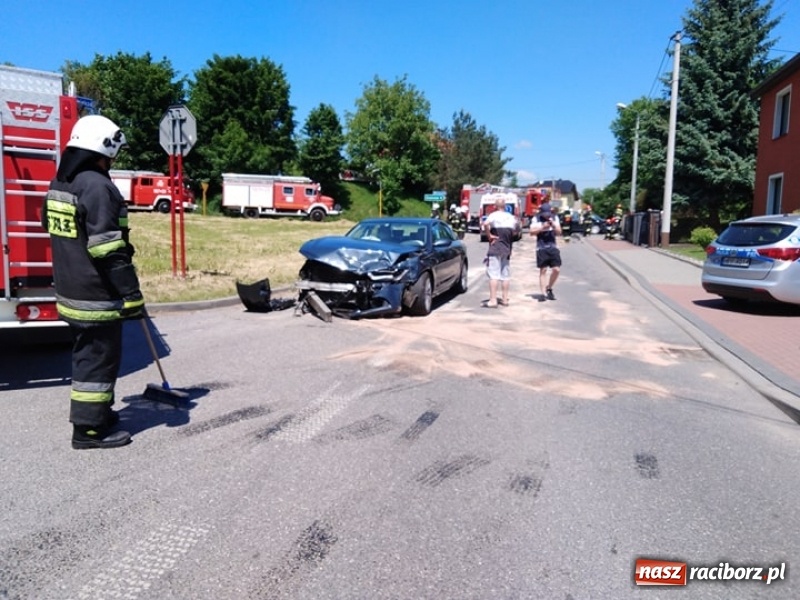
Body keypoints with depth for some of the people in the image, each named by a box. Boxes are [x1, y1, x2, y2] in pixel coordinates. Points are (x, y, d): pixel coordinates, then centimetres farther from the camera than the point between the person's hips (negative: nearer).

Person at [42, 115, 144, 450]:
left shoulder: (58, 185, 12)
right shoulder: (97, 187, -19)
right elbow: (109, 250, -24)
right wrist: (131, 294, -21)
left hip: (70, 291, 10)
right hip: (96, 295, -10)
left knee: (86, 354, 20)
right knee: (99, 358, 0)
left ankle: (94, 413, 33)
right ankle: (88, 428, 8)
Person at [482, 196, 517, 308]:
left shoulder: (494, 215, -9)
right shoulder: (511, 217, 10)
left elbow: (485, 224, -28)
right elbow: (515, 232, 17)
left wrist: (489, 235, -17)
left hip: (495, 248, -6)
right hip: (507, 249, 6)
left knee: (493, 274, -7)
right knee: (505, 275, 11)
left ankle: (493, 300, -11)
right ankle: (504, 299, 17)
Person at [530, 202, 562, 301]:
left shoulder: (555, 218, 8)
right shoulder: (536, 219, 1)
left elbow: (559, 232, 4)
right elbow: (532, 232, -5)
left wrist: (553, 225, -14)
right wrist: (542, 227, -15)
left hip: (553, 247, 2)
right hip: (541, 248, -2)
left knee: (556, 269, -3)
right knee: (543, 270, 0)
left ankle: (549, 288, 19)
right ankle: (543, 293, 5)